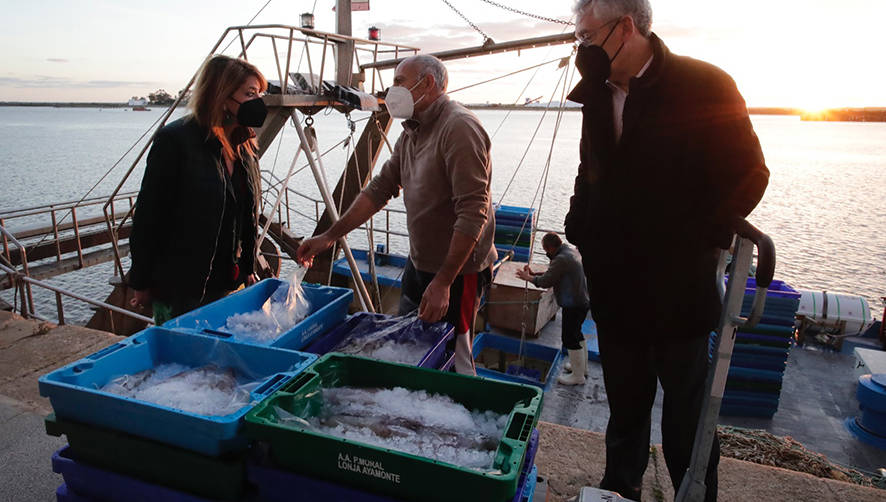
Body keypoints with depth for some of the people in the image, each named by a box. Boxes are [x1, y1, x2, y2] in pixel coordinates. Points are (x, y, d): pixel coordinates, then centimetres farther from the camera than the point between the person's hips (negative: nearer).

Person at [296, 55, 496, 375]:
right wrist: (330, 236, 9)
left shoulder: (459, 128, -18)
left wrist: (443, 282, -24)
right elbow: (380, 188, 14)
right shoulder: (412, 132, 11)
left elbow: (473, 214, -24)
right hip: (419, 263, 9)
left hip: (457, 269, -9)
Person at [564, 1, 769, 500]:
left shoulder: (705, 85, -10)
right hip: (615, 287, 6)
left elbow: (749, 174, -10)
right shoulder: (599, 95, 8)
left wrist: (698, 243, -14)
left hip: (678, 288, -5)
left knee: (687, 416, 10)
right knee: (625, 407, 21)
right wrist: (580, 231, 5)